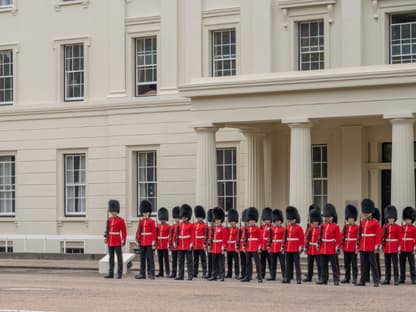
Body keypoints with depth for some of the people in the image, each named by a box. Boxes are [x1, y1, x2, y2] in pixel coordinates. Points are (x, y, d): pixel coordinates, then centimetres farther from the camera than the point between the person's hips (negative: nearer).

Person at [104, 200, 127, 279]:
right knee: (111, 257, 7)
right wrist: (106, 238, 11)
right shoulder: (109, 220, 11)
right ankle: (111, 273, 10)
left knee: (119, 257, -1)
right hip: (110, 241, 5)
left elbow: (124, 231, -5)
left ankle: (119, 273, 1)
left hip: (117, 242, -5)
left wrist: (123, 240, -11)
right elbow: (108, 230, 16)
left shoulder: (121, 220, -5)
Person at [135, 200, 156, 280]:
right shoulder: (141, 222, 12)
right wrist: (137, 240, 5)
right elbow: (138, 231, 13)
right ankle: (142, 274, 12)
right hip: (142, 243, 5)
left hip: (149, 243, -5)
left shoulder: (151, 222, -1)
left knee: (150, 258, -5)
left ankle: (151, 273, -4)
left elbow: (154, 232, -5)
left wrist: (153, 242, -10)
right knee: (142, 258, 8)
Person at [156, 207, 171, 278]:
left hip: (165, 245, -5)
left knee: (166, 259, -2)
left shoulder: (168, 226, -3)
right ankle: (161, 272, 11)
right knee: (160, 260, 7)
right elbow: (156, 235, 13)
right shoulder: (158, 226, 12)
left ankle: (167, 272, 2)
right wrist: (155, 243, 7)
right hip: (159, 245, 5)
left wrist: (169, 243, -14)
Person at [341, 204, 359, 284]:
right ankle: (347, 278, 15)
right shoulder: (345, 227, 11)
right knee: (346, 265, 9)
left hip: (353, 249, -5)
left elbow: (358, 238, -6)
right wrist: (341, 246, 7)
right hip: (346, 248, 5)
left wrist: (357, 247, -13)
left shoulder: (356, 227, -2)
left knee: (354, 264, -2)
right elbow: (342, 237, 12)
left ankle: (354, 279, 1)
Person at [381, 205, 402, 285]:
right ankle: (387, 279, 12)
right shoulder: (385, 227, 9)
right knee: (387, 264, 7)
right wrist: (381, 244, 3)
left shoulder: (397, 227, -1)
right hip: (386, 248, 4)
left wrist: (399, 246, -9)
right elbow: (382, 236, 11)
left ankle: (396, 280, 0)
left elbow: (400, 238, -3)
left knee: (395, 264, -2)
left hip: (394, 248, -4)